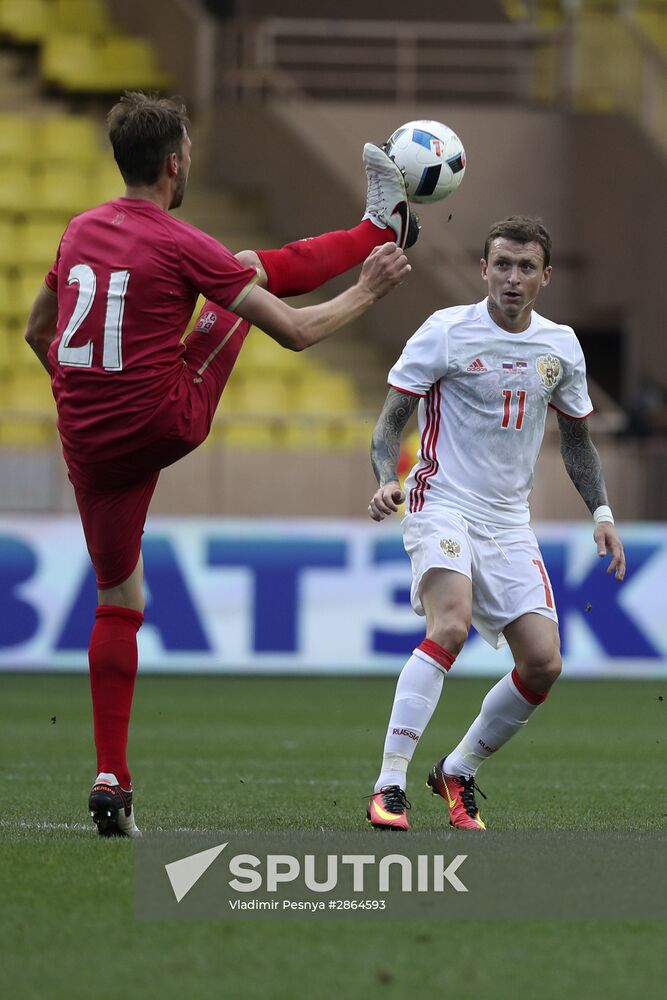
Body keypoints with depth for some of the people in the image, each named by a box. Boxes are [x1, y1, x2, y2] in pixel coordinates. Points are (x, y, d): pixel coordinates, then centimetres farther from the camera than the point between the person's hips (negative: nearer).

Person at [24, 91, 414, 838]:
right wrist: (366, 293, 5)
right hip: (167, 424, -4)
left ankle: (111, 782, 5)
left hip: (89, 442, 4)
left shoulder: (80, 232, 5)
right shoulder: (182, 246, -14)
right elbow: (295, 333, -11)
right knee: (257, 268, 15)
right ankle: (382, 231, 39)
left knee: (117, 602, 13)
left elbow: (37, 333, 20)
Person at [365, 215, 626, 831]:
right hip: (442, 504, -5)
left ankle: (458, 773, 18)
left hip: (509, 522, 5)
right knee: (451, 623, -30)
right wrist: (388, 479, -22)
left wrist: (601, 513, 11)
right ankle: (389, 786, -31)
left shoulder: (561, 346, 6)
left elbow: (576, 436, 20)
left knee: (543, 663, -5)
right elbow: (392, 418, -4)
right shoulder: (446, 331, -8)